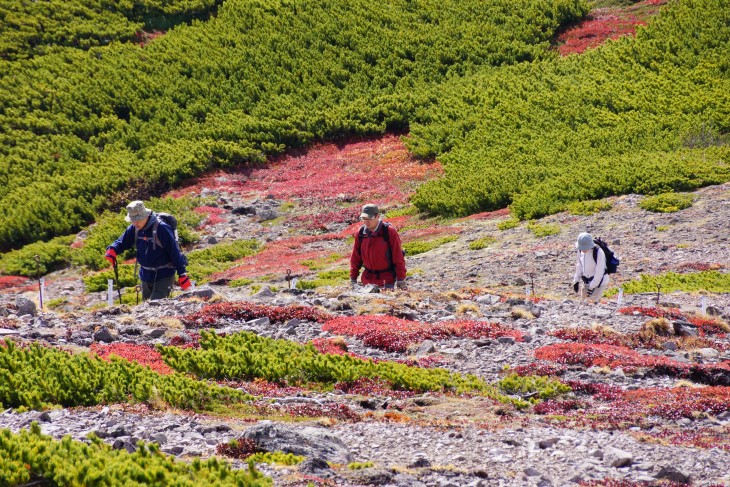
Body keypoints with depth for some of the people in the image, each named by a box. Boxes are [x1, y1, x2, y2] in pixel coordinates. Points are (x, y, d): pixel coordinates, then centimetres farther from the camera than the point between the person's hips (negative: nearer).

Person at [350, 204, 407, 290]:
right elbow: (355, 258, 8)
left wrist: (401, 280, -10)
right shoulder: (360, 233, 1)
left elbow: (398, 257, -9)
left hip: (387, 279, -4)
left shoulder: (389, 232, -12)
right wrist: (353, 279, 7)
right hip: (367, 279, 4)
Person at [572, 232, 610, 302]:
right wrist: (576, 281, 10)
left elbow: (599, 272, -22)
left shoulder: (598, 252, -26)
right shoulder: (580, 251, -5)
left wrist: (592, 286, -20)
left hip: (599, 281, -7)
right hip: (587, 282, 7)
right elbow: (579, 265, 11)